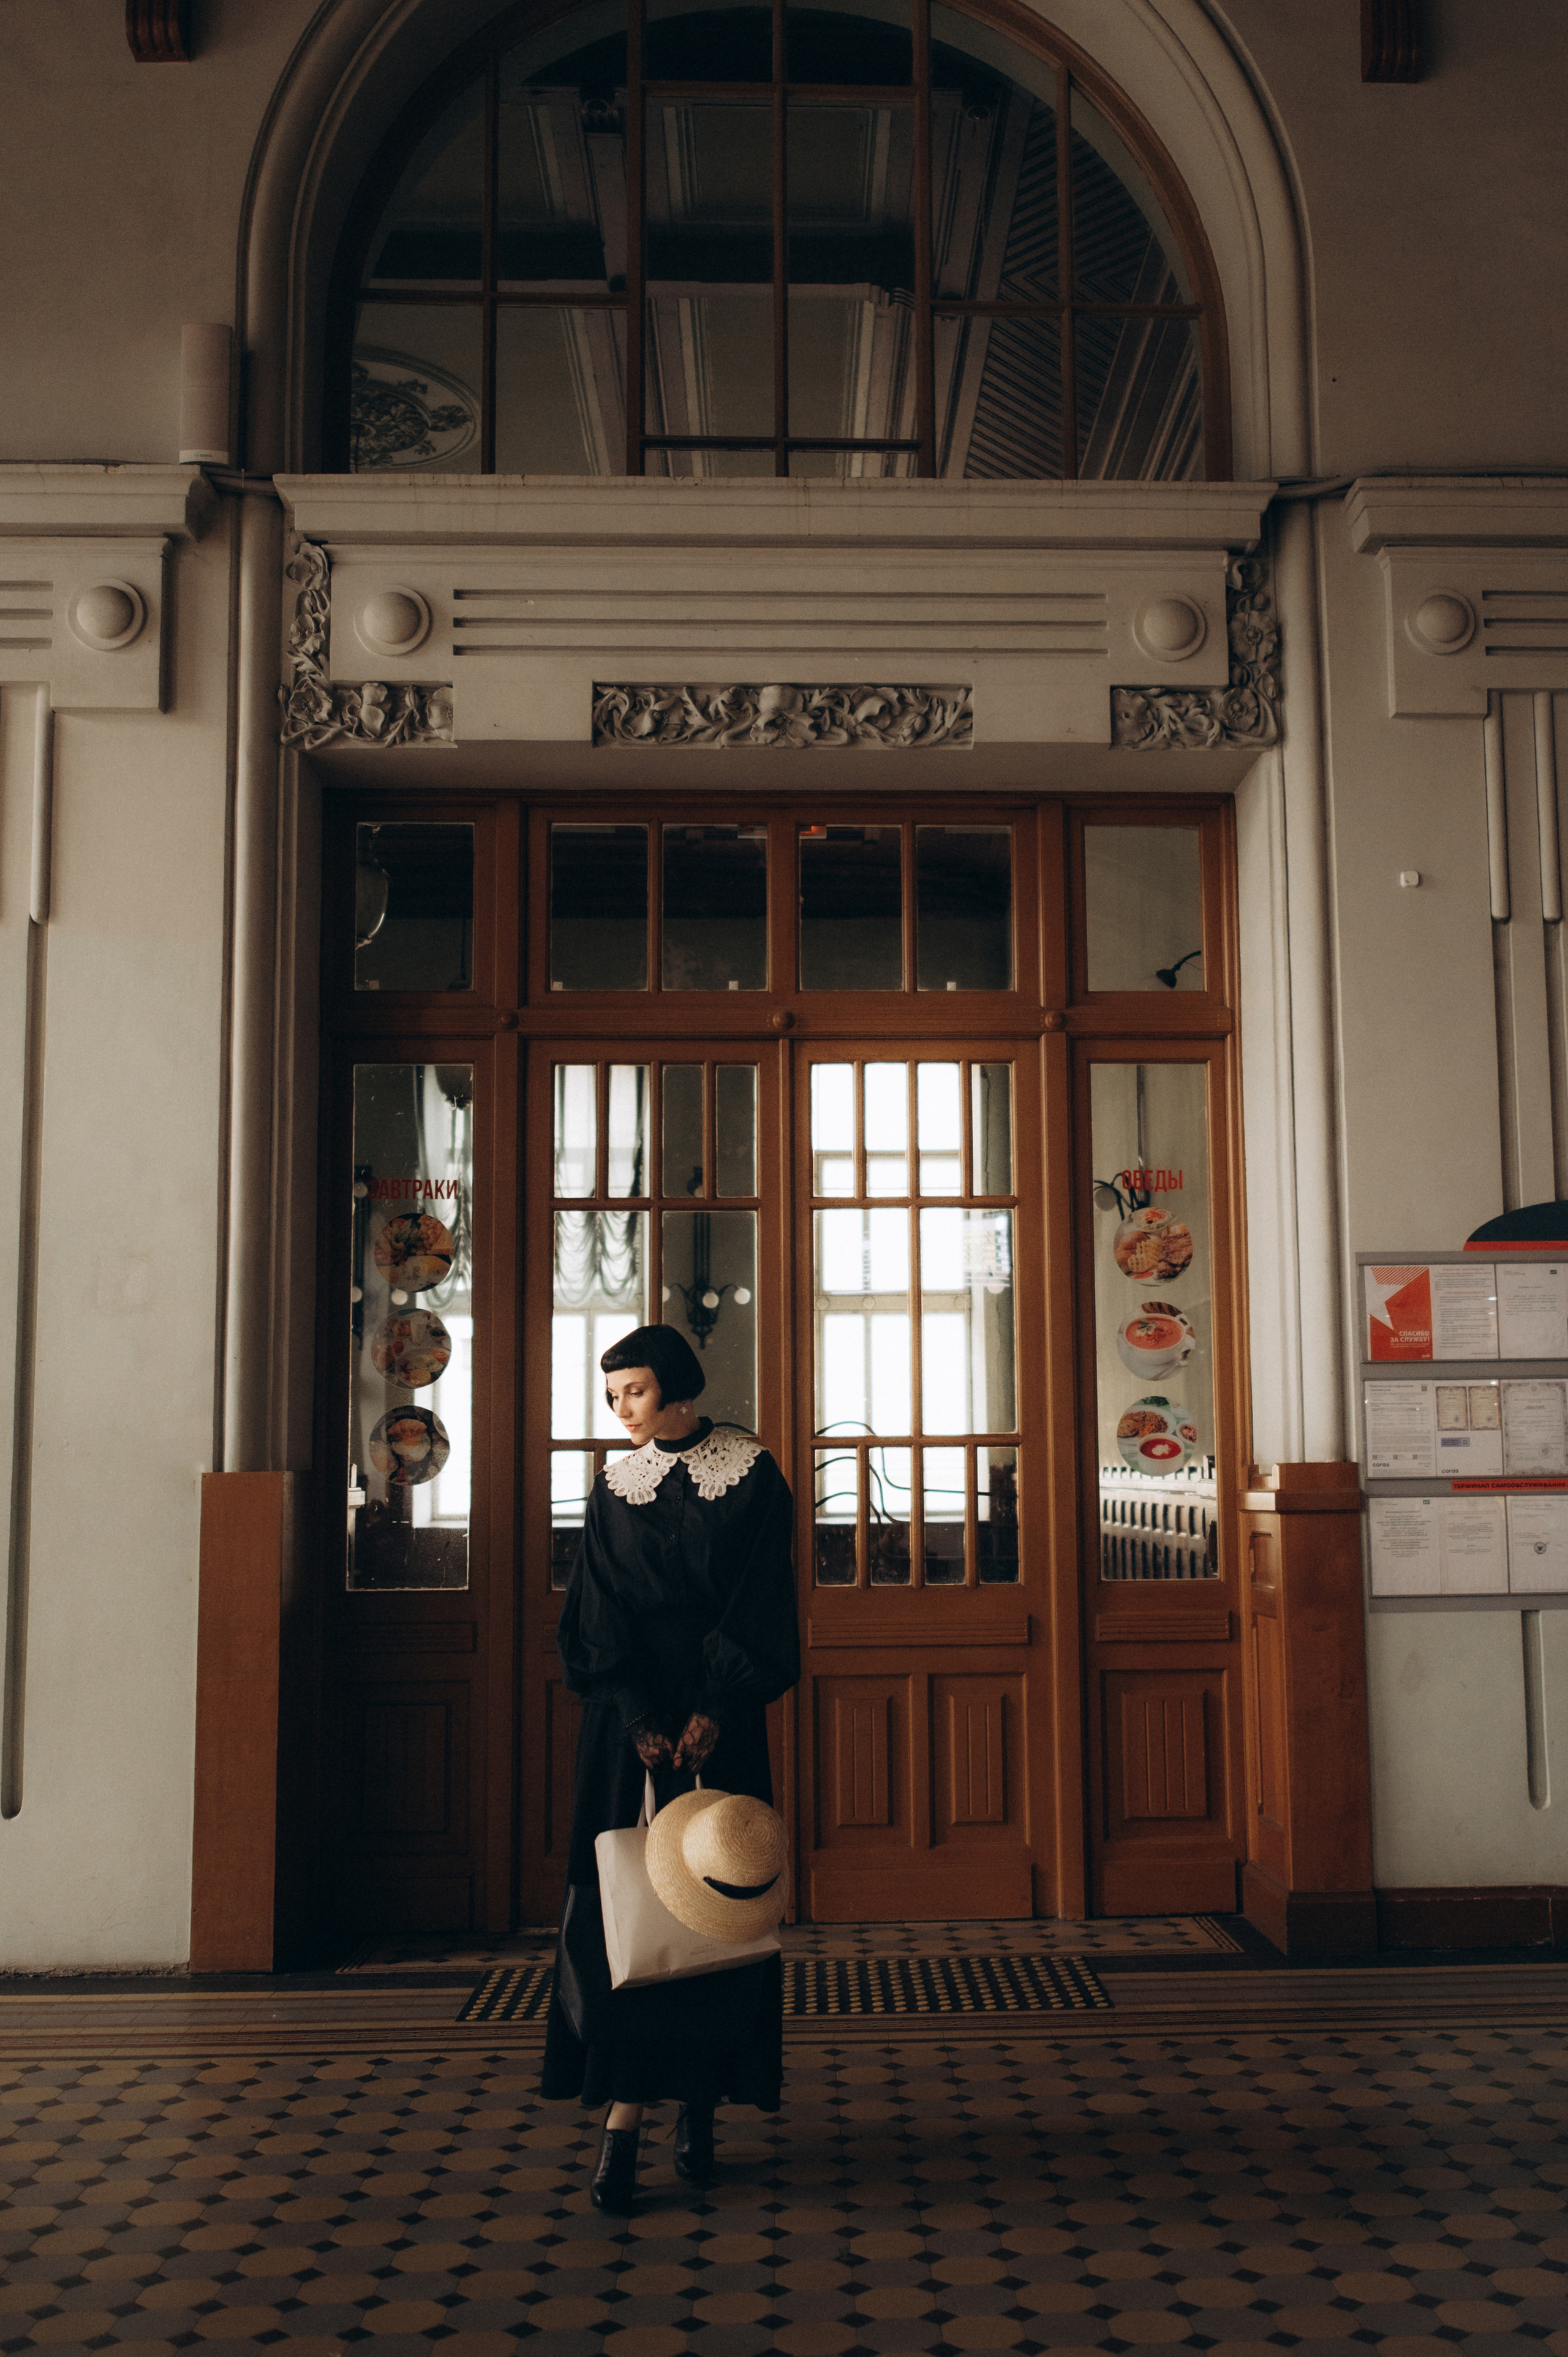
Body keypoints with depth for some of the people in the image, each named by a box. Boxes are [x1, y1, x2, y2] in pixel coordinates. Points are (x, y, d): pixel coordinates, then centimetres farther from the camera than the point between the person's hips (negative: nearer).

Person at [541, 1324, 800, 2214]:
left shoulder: (752, 1474, 0)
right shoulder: (615, 1487, 7)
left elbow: (760, 1604, -6)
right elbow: (603, 1616, 0)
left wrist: (715, 1710, -15)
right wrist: (639, 1719, -13)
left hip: (721, 1712, -1)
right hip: (630, 1711, 2)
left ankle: (700, 2101, 13)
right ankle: (624, 2112, -7)